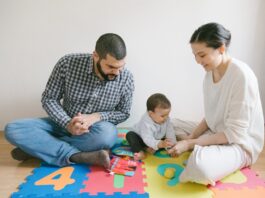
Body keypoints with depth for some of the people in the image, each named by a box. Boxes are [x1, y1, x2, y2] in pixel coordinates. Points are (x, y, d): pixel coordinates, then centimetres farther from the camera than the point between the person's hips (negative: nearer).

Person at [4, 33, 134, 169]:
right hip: (65, 124, 1)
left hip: (96, 131, 0)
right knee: (12, 130, -18)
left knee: (107, 134, -38)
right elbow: (49, 99, -8)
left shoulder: (126, 78, -16)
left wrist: (96, 117, -21)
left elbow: (123, 113, -3)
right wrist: (68, 124, -25)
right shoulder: (68, 63, -18)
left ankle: (31, 147, -17)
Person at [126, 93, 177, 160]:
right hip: (141, 138, -5)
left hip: (157, 139, 5)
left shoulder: (166, 119, -20)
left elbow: (170, 133, -20)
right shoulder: (145, 122, -37)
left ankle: (148, 148, -21)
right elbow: (148, 139, -45)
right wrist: (161, 144, -60)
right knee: (130, 135, -28)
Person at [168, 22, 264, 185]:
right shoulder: (210, 72, -1)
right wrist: (191, 137, -9)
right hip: (215, 134, 8)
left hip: (240, 143, -8)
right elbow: (210, 117, 6)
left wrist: (190, 144, -23)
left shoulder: (242, 75, -24)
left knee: (200, 165, -37)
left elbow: (235, 133, -23)